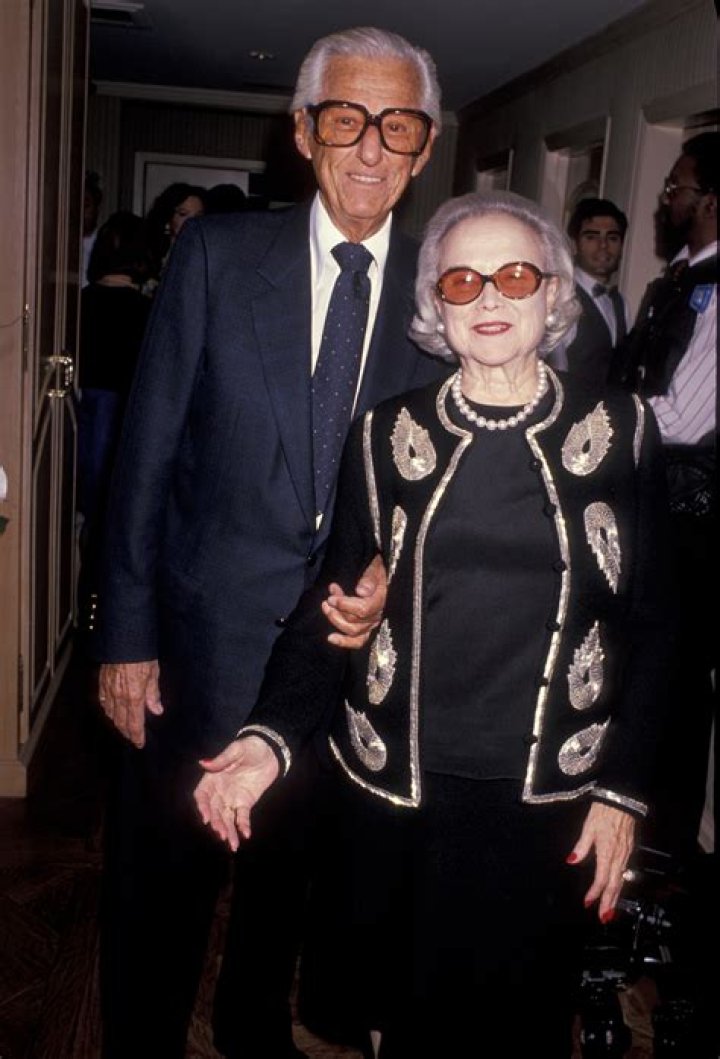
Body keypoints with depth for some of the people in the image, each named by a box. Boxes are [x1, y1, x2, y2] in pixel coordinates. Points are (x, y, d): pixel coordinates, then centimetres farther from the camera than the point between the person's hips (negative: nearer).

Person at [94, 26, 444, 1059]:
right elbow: (147, 450, -7)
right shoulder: (218, 252, -6)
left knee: (290, 872, 23)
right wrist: (126, 635, -8)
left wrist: (391, 574, -12)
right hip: (206, 632, -2)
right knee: (161, 880, 12)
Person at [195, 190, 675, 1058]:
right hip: (393, 794, 1)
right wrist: (272, 734, -13)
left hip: (549, 802, 0)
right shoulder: (387, 434, 0)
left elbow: (648, 622, 2)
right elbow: (332, 606, 1)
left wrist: (623, 788, -3)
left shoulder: (619, 431, -1)